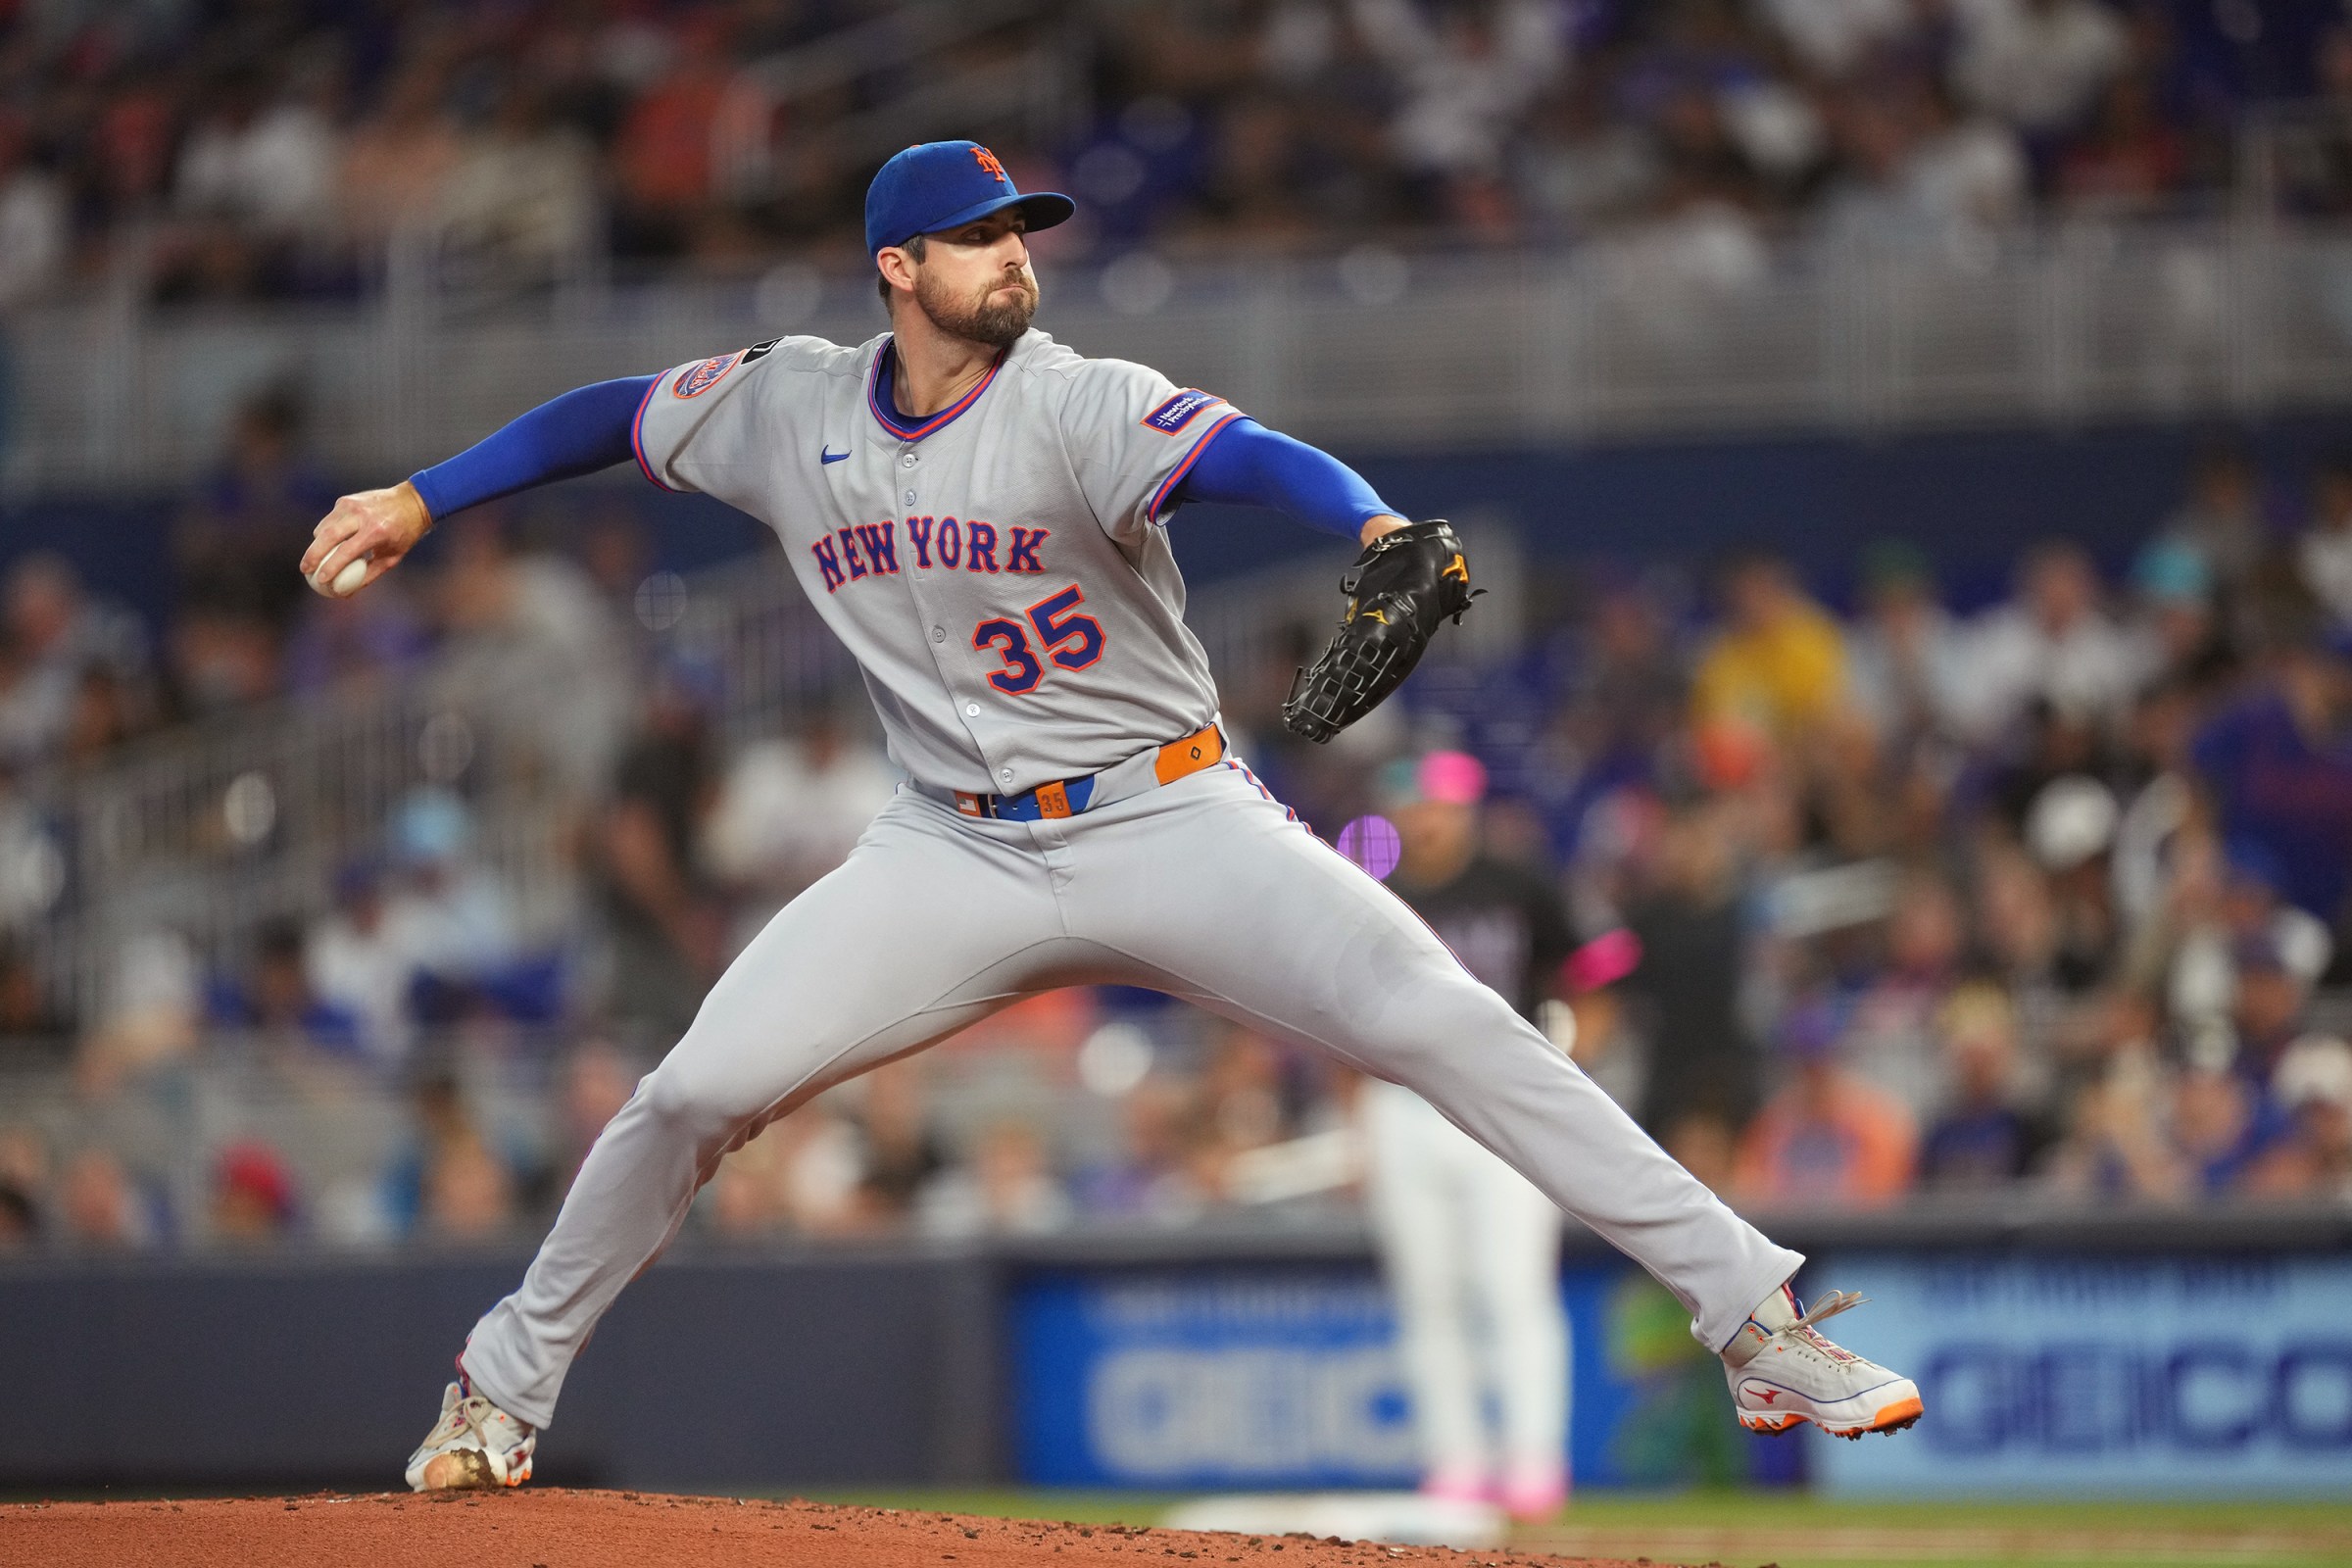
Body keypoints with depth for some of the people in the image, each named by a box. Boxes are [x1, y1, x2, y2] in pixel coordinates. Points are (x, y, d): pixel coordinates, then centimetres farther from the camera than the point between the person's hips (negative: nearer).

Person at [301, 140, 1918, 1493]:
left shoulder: (1076, 406, -14)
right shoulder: (792, 409, 2)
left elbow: (1242, 453, -33)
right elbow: (617, 415, 19)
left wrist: (1378, 524, -53)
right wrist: (418, 501, 14)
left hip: (1172, 821, -3)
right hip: (959, 854, 3)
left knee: (1444, 1024, -20)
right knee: (697, 1091, -8)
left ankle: (1759, 1318, -20)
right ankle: (505, 1389, 15)